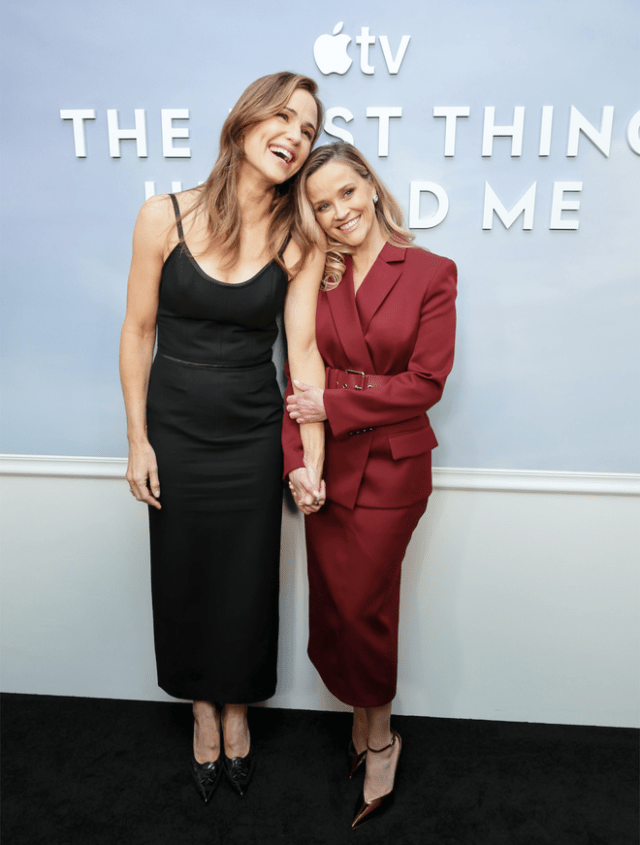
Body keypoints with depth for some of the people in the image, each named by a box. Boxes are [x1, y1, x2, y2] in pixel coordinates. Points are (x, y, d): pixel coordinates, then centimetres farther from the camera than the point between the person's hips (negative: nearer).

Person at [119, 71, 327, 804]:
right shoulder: (164, 216, -8)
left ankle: (237, 707, 42)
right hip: (175, 433, 0)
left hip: (254, 436, 0)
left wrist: (312, 460, -16)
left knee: (246, 579, 12)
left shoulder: (300, 239, -6)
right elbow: (138, 331, -3)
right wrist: (137, 439, -3)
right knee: (184, 574, 14)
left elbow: (303, 348, -10)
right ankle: (203, 709, 42)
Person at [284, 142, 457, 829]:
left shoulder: (431, 273, -4)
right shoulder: (315, 277, 6)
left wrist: (333, 405, -13)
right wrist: (295, 458, -10)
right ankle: (367, 722, 38)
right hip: (326, 468, 4)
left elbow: (425, 382, -10)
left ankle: (377, 736, 34)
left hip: (391, 468, -3)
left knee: (362, 609, 5)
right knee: (332, 610, 11)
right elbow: (298, 378, 3)